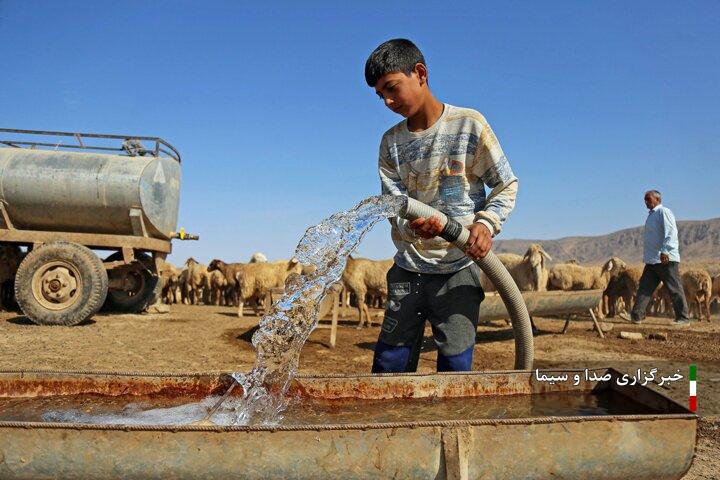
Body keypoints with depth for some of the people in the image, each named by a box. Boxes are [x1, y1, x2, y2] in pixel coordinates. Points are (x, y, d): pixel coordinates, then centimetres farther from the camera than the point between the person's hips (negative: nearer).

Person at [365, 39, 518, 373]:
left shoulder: (469, 124, -4)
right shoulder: (391, 142, 5)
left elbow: (506, 185, 0)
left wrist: (486, 223, -19)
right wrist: (413, 226, -24)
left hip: (459, 269, -3)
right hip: (408, 269, 4)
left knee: (455, 365, -2)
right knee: (389, 365, 5)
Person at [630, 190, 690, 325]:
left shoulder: (664, 212, -7)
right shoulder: (651, 215, 21)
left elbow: (671, 233, -19)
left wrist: (665, 251, -29)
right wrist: (646, 256, 22)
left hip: (666, 259, -9)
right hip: (652, 261, 9)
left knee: (675, 289, -1)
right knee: (644, 288, 3)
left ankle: (683, 318, 6)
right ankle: (636, 316, 2)